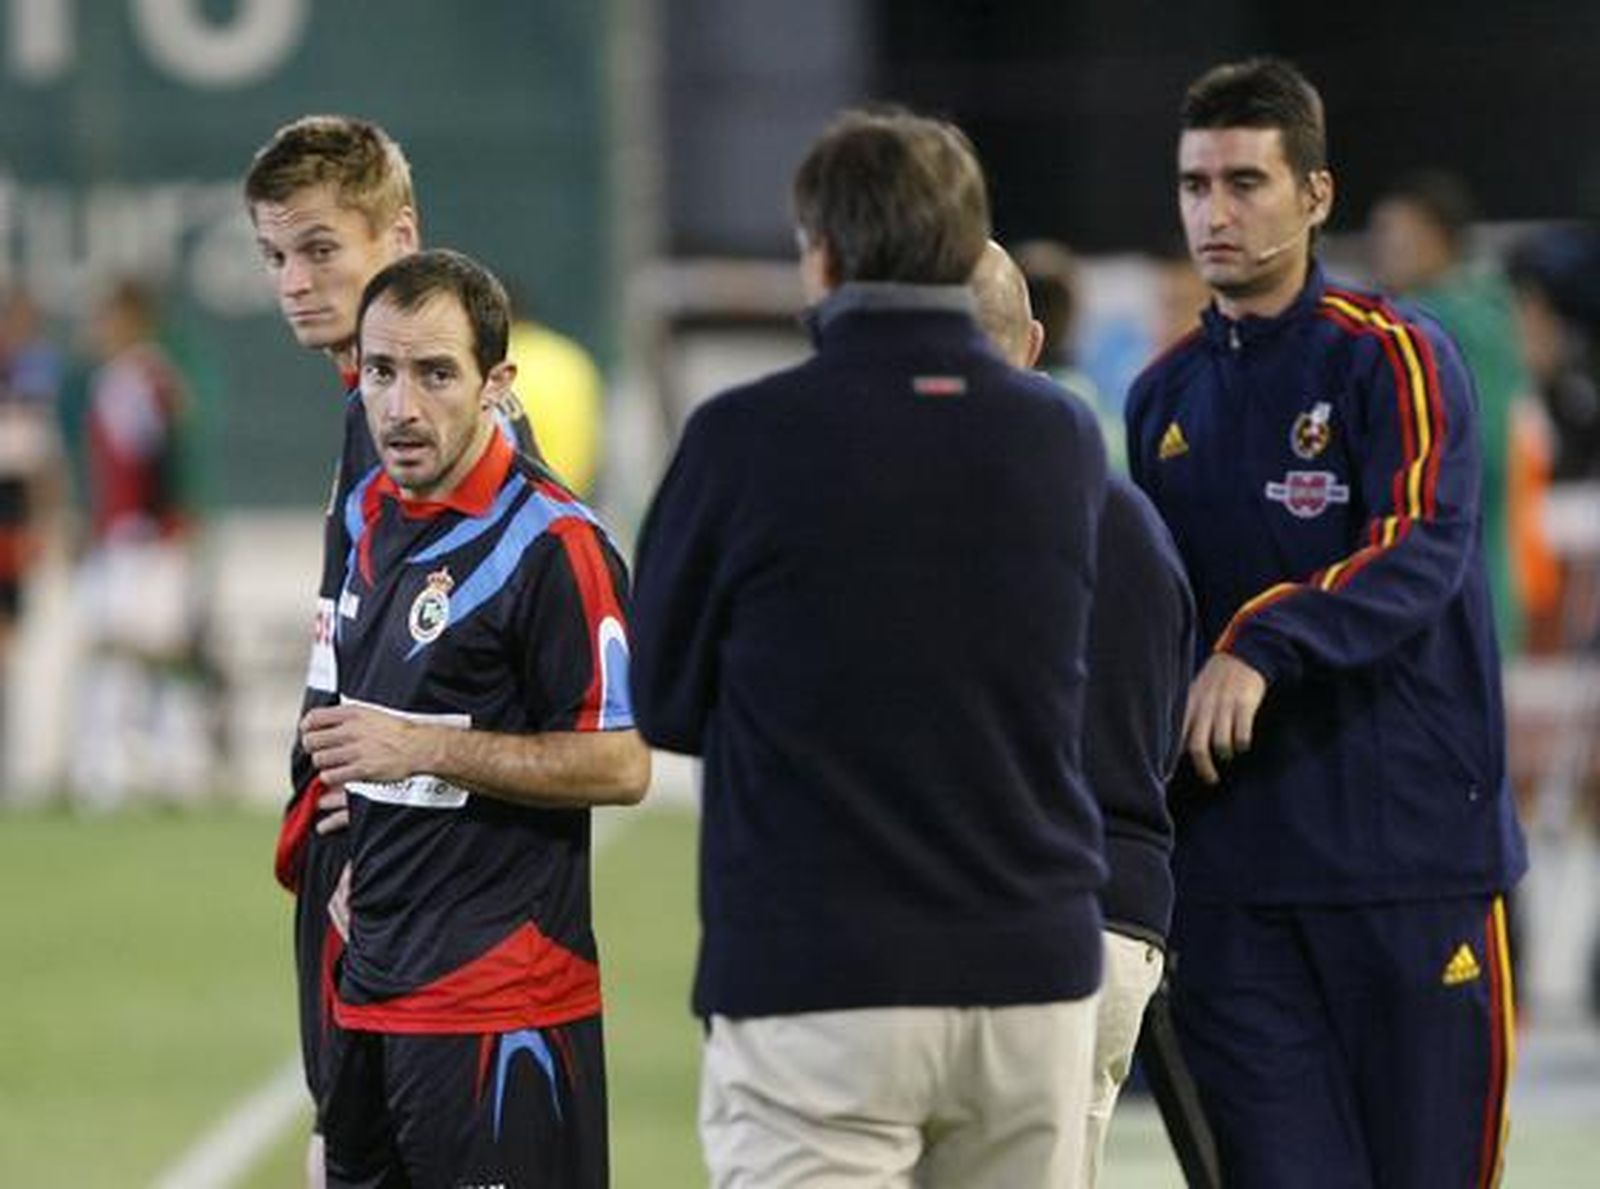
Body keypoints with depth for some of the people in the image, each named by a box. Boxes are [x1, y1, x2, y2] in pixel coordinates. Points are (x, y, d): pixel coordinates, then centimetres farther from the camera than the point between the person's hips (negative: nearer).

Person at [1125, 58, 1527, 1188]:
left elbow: (1420, 551, -19)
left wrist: (1265, 647, -32)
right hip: (1228, 864, 4)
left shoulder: (1394, 358, -4)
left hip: (1411, 840, -4)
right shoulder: (1164, 396, 14)